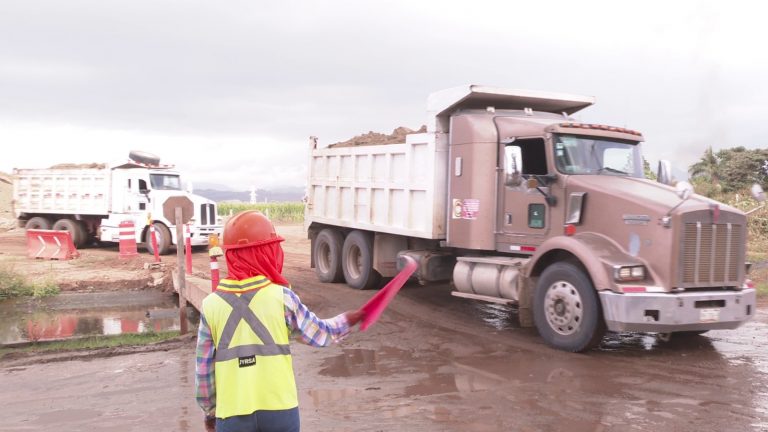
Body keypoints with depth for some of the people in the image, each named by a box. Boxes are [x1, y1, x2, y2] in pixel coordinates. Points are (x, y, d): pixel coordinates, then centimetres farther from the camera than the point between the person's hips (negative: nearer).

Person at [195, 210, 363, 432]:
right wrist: (351, 318, 21)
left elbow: (204, 368, 1)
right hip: (280, 408, 0)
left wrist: (209, 410, 15)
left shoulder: (211, 304, -5)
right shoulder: (282, 297, -8)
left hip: (233, 413, 1)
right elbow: (319, 334, 5)